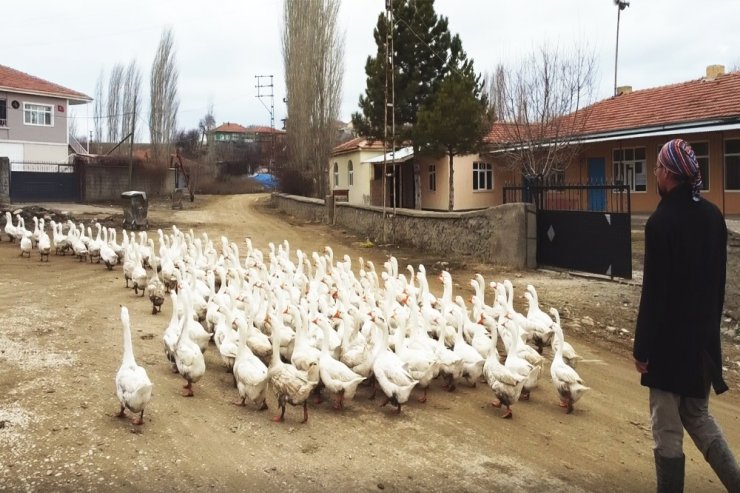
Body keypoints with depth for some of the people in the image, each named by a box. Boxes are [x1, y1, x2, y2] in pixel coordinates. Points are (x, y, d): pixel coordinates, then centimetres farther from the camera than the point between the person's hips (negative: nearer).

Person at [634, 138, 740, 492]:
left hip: (670, 338, -7)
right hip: (704, 335, 7)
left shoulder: (662, 221, -18)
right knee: (698, 415, 22)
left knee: (667, 426, 5)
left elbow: (654, 293, -19)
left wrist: (642, 347, -12)